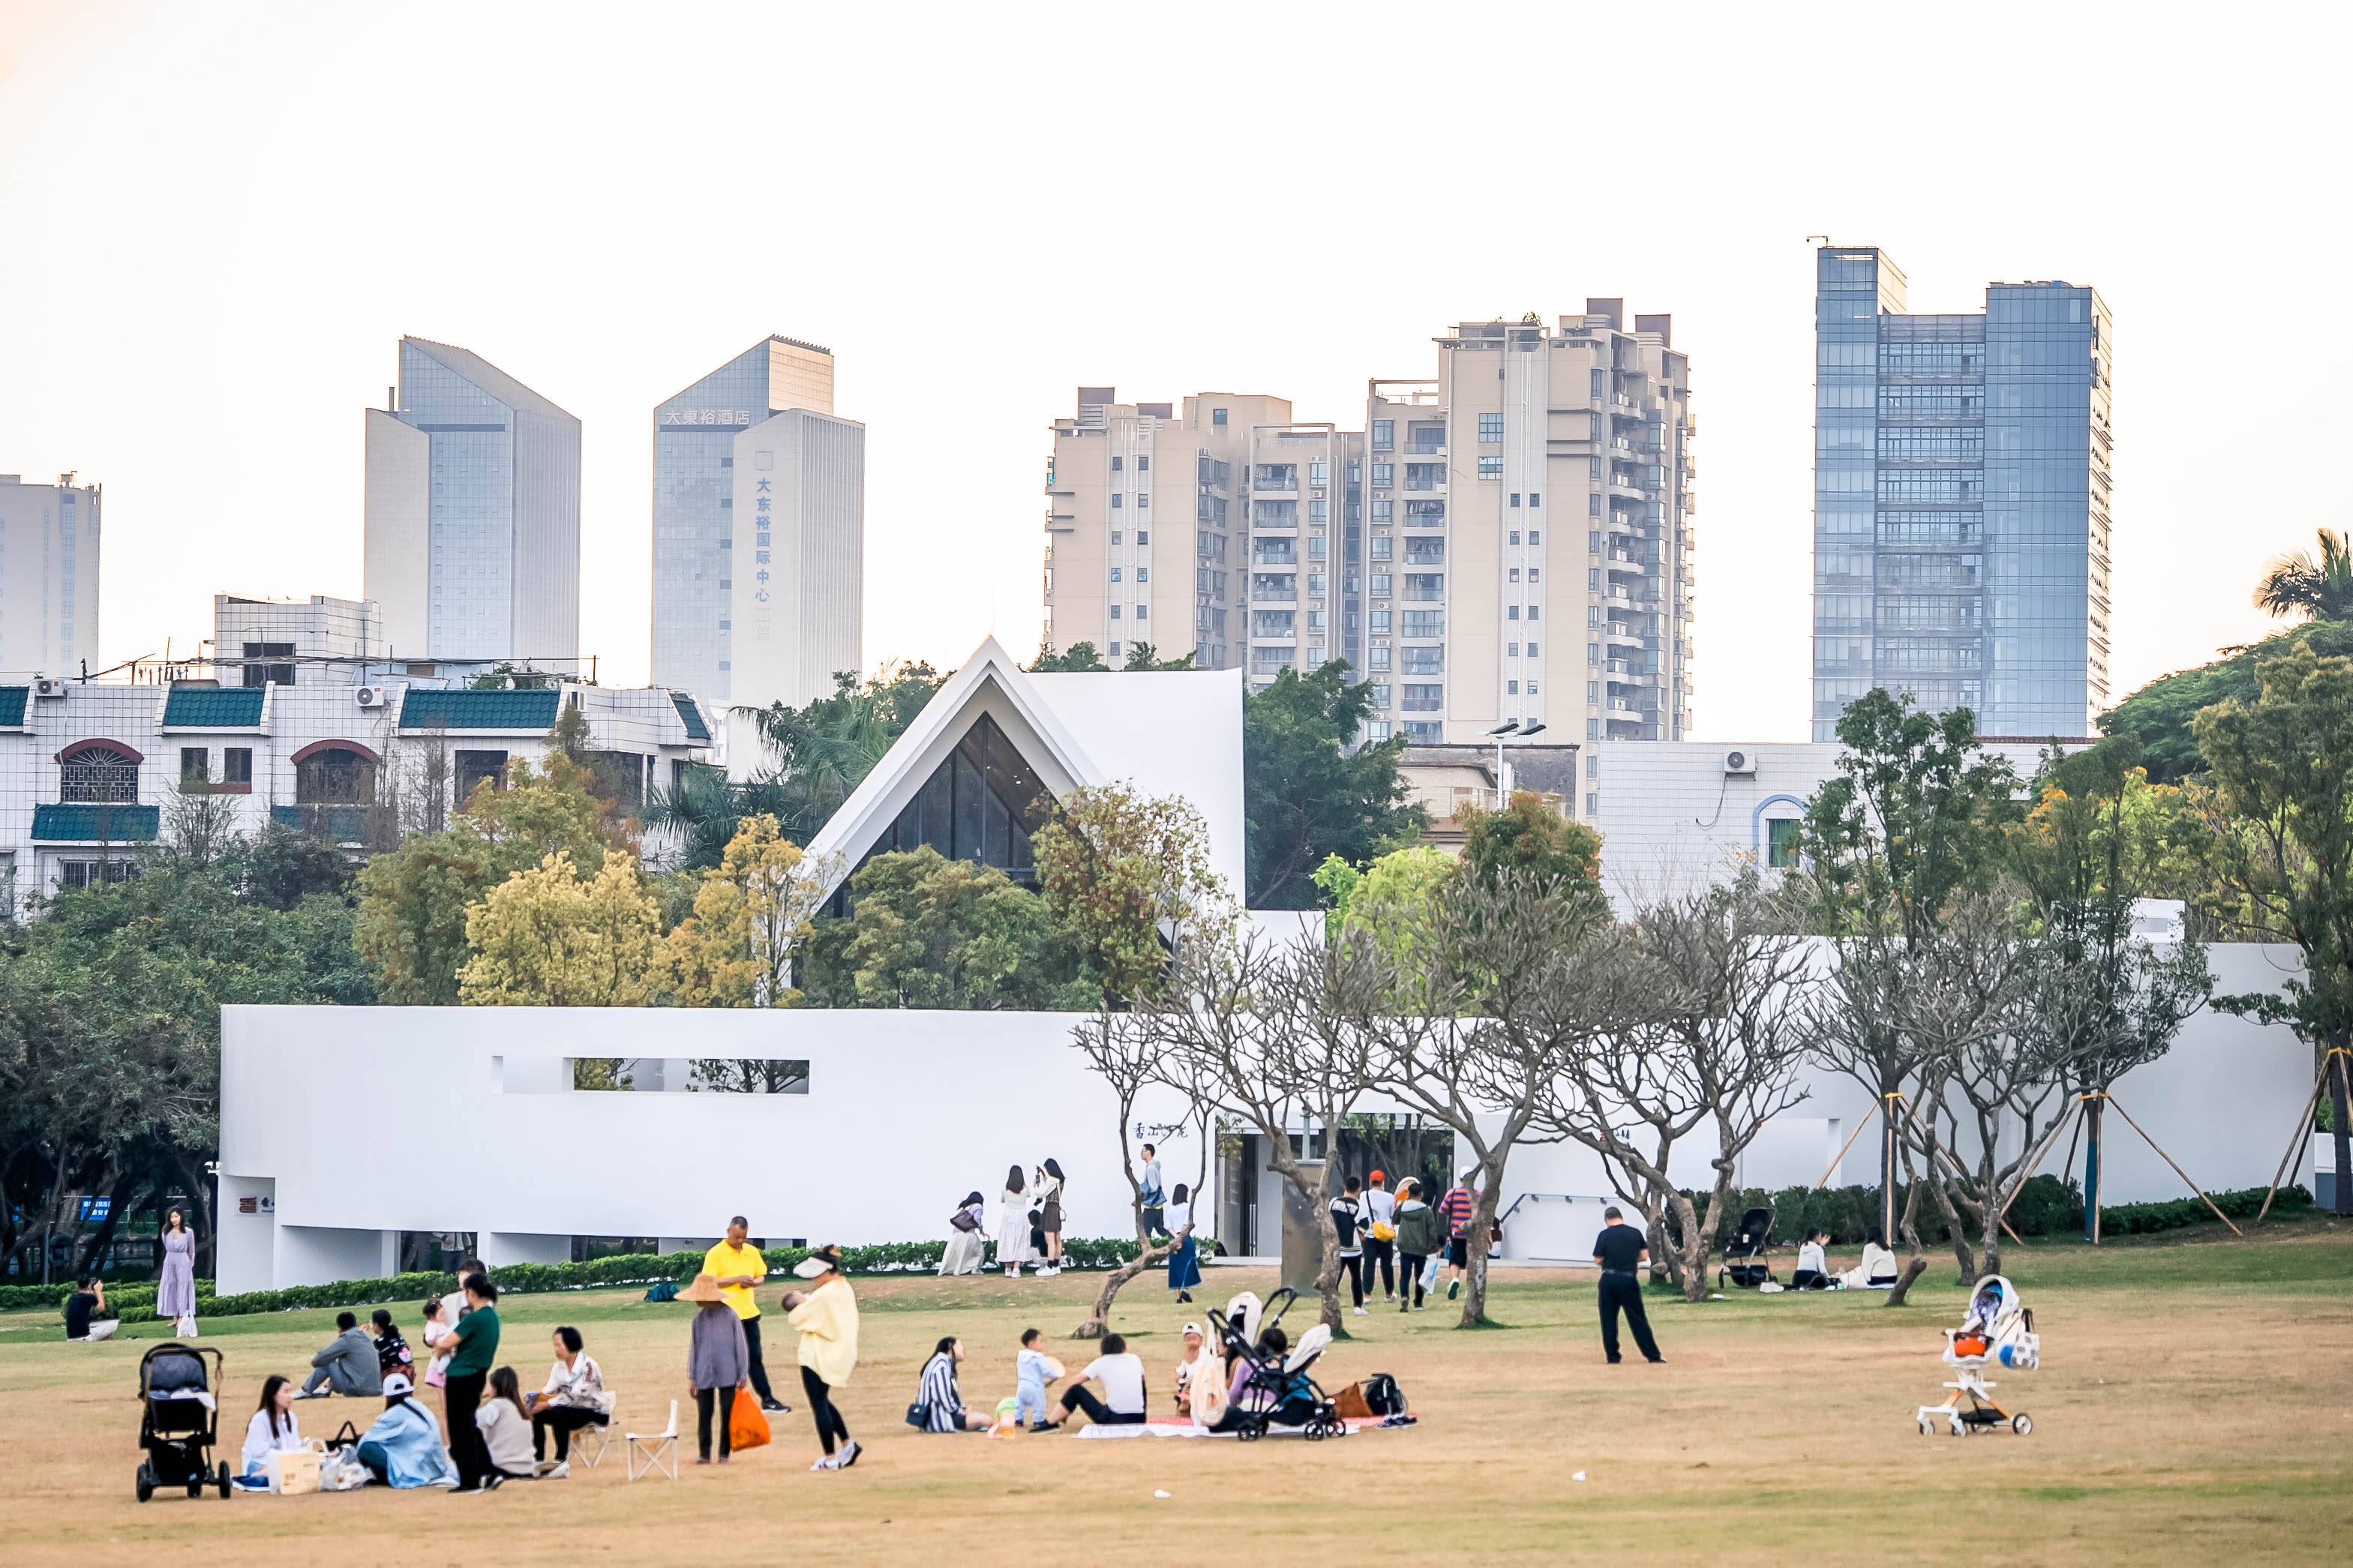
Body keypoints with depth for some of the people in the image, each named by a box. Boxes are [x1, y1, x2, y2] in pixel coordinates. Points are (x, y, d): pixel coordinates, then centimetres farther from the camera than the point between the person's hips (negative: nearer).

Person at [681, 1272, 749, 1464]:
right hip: (704, 1375, 3)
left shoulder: (729, 1316, -5)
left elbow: (741, 1345, -1)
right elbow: (694, 1347, 14)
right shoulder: (699, 1318, 8)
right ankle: (704, 1454, 8)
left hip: (727, 1374, -3)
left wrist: (743, 1375, -1)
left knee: (727, 1414, 0)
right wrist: (692, 1376, 11)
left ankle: (724, 1453, 10)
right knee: (704, 1415, 1)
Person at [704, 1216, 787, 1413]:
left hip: (749, 1313, 5)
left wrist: (754, 1282, -6)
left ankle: (767, 1399, 10)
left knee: (755, 1358, 8)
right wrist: (737, 1279, -20)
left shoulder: (752, 1252, 9)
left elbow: (761, 1276, 18)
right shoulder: (715, 1254, -8)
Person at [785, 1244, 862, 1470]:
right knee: (823, 1401, 23)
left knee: (819, 1405, 0)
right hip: (838, 1356, 9)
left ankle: (830, 1458, 2)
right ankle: (848, 1443, 16)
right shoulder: (846, 1289, 6)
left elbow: (797, 1318, -18)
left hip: (818, 1356, -9)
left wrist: (800, 1303, 1)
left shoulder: (823, 1295, -22)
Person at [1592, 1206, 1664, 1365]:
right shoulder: (1635, 1233, 3)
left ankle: (1613, 1357, 8)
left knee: (1608, 1319, 9)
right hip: (1629, 1280, 1)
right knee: (1638, 1319, 6)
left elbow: (1598, 1260, -3)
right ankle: (1653, 1356, 5)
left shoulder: (1605, 1235, -4)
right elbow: (1644, 1256, 4)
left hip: (1608, 1280, -1)